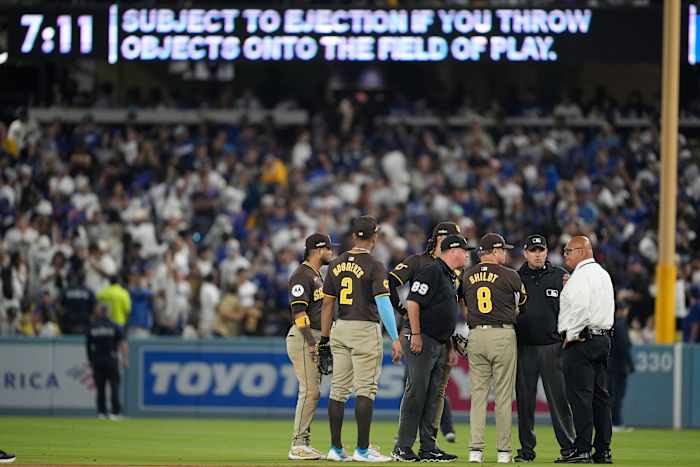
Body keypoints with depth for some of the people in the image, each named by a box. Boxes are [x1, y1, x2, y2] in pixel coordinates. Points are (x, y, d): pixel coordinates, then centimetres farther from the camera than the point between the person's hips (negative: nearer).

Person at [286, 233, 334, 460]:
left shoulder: (317, 275, 19)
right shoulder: (302, 275, -12)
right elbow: (298, 311, -19)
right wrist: (311, 343, -23)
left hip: (315, 339, 10)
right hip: (303, 339, -10)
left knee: (313, 392, 9)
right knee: (309, 391, -13)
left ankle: (304, 443, 12)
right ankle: (298, 446, -13)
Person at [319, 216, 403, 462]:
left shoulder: (336, 264, 8)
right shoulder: (374, 266, -10)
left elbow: (327, 303, 10)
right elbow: (383, 303, -18)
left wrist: (324, 339, 15)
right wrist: (395, 339, -20)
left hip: (340, 330, 6)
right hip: (366, 331, -6)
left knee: (339, 389, 8)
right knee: (365, 390, -4)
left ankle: (336, 448, 10)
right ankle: (362, 449, -6)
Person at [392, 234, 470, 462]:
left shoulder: (451, 278, 21)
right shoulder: (431, 272, -10)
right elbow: (413, 302, -17)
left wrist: (451, 348, 20)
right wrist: (415, 334, -21)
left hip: (440, 345, 10)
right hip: (421, 341, -10)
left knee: (436, 396, 8)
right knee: (416, 393, -11)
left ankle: (429, 448, 10)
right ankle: (402, 448, -10)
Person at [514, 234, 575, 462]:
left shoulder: (560, 276, 8)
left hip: (552, 345, -2)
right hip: (524, 347, 2)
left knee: (559, 396, -4)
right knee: (524, 398, 4)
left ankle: (568, 445, 0)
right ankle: (526, 448, 10)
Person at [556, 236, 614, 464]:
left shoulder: (581, 275, -11)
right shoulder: (603, 274, 20)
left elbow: (580, 308, -21)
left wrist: (570, 335, -12)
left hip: (581, 341, -10)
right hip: (603, 338, 10)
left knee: (580, 396, -9)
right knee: (600, 395, 9)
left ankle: (582, 451, -11)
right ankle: (603, 451, 10)